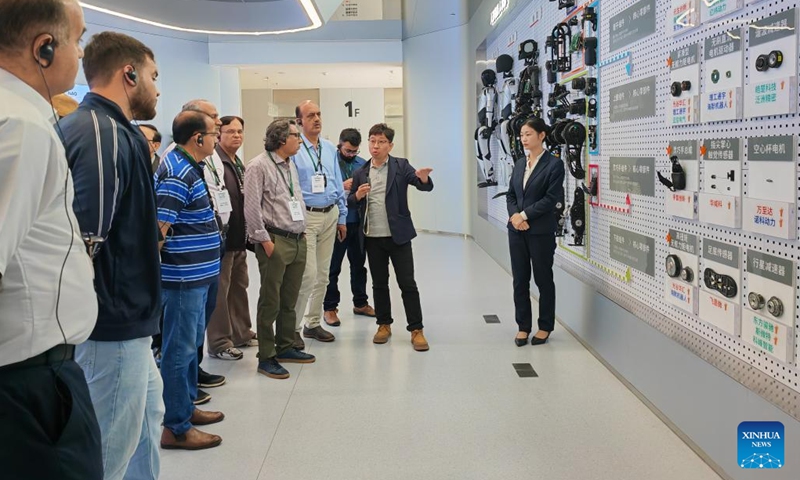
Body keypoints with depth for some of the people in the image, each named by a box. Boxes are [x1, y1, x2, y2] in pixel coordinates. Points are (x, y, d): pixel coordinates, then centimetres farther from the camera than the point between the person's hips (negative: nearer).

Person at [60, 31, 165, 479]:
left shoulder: (111, 130, 11)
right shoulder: (105, 134, -20)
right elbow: (86, 238, -26)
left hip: (124, 319, 10)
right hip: (114, 324, -10)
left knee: (148, 413, 24)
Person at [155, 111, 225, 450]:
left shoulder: (188, 168, 13)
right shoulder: (176, 174, -19)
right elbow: (157, 229, -24)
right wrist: (159, 271, -17)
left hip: (196, 275, 10)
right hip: (184, 277, -10)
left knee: (191, 343, 20)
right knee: (179, 349, 0)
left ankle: (186, 407, 34)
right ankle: (176, 428, 11)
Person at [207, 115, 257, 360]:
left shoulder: (239, 163, 16)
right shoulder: (213, 160, -14)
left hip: (239, 237, 9)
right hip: (221, 236, -9)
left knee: (239, 285, 18)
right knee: (220, 290, -2)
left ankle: (241, 333, 31)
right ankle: (219, 343, 8)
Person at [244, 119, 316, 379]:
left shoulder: (290, 165, 16)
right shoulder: (259, 166, -9)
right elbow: (252, 208, -13)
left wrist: (302, 231, 16)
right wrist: (265, 241, -14)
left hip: (298, 240, 8)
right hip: (275, 241, -8)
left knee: (290, 300, 15)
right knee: (270, 302, -1)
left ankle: (286, 348, 27)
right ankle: (266, 358, 7)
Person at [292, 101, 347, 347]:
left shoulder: (330, 148, 11)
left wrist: (342, 217, 14)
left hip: (330, 215, 7)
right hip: (305, 216, -6)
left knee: (323, 274, 12)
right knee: (308, 275, -10)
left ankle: (313, 323, 25)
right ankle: (292, 328, 5)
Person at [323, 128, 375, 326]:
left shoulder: (362, 164, 7)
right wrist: (342, 186, -21)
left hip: (358, 222, 5)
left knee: (359, 264, 16)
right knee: (333, 267, 4)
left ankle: (360, 303, 30)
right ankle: (330, 308, 14)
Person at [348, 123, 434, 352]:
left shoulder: (401, 166, -2)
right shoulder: (360, 173, 7)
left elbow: (425, 186, -14)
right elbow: (351, 203, 11)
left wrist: (424, 178, -37)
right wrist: (357, 195, -11)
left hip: (398, 235, -3)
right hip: (372, 237, 3)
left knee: (408, 283, 0)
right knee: (379, 283, 12)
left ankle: (416, 330, 6)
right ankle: (384, 325, 25)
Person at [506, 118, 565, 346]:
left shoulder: (554, 164, -6)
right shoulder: (519, 164, 12)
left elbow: (552, 198, -13)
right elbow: (510, 194, 11)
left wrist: (524, 215, -15)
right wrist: (514, 215, -8)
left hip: (541, 231, -5)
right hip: (517, 230, 5)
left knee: (543, 279, 7)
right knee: (519, 279, 8)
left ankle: (545, 327, 20)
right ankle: (523, 326, 19)